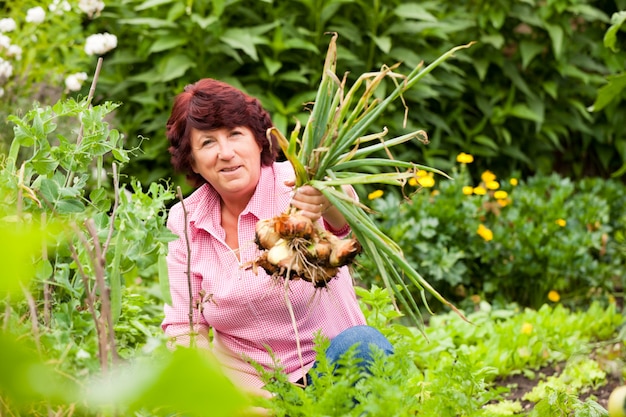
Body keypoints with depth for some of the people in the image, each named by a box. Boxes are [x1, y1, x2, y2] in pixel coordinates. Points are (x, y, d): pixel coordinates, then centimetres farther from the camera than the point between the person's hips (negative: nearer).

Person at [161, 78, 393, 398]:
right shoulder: (183, 222, 0)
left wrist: (328, 200, -61)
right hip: (246, 383, 2)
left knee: (360, 344, -33)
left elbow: (345, 214, -35)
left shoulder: (294, 183, -11)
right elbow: (184, 329, 0)